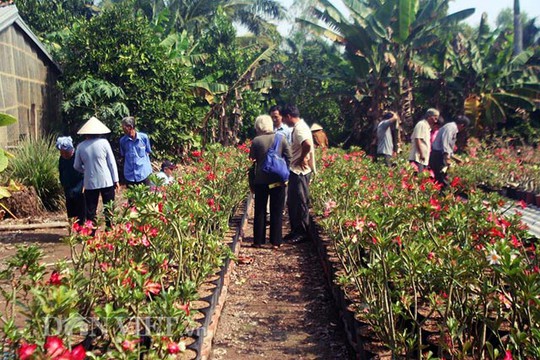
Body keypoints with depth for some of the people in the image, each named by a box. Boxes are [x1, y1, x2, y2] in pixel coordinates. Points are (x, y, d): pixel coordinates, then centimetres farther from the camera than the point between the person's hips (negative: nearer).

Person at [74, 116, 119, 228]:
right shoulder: (104, 142, -7)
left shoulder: (80, 146, -2)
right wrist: (115, 180, 2)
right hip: (106, 181, -1)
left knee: (91, 211, 10)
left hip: (90, 183, 1)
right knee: (109, 210, 9)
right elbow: (112, 162, -5)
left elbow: (77, 166, 6)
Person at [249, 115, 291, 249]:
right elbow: (288, 157, 0)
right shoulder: (281, 138, -1)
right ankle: (275, 242, 10)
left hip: (261, 181, 0)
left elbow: (252, 163, 0)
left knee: (260, 211, 11)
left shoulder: (256, 141, -4)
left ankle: (258, 241, 14)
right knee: (277, 211, 9)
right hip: (278, 180, 1)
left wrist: (251, 182, 8)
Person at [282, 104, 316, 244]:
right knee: (292, 202, 16)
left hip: (300, 172, -10)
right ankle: (295, 230, 25)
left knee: (300, 203, -1)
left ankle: (303, 233, 8)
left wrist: (302, 159, -22)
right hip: (295, 171, 10)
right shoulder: (297, 127, 14)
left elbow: (308, 144, -35)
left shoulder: (299, 128, -18)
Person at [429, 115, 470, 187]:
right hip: (439, 156, -10)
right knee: (443, 181, -11)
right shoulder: (451, 127, -9)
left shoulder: (452, 127, 23)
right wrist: (447, 157, -30)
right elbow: (445, 142, -24)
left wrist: (454, 158, 37)